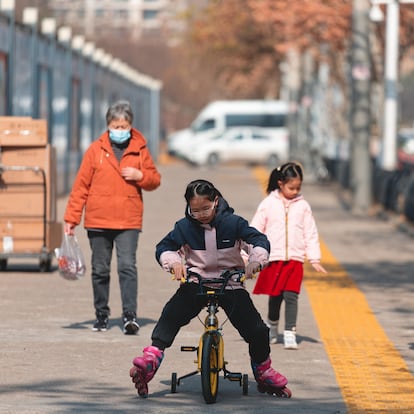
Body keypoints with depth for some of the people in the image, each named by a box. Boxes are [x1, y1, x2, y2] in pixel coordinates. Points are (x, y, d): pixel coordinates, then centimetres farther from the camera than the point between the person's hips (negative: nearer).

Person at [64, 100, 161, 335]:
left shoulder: (140, 150, 6)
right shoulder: (96, 150, 3)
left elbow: (155, 180, 12)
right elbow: (81, 185, 3)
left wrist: (140, 176, -10)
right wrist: (71, 218, 0)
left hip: (129, 221, -1)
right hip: (98, 221, 1)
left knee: (128, 266, -13)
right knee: (100, 270, 8)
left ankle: (130, 315, -16)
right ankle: (102, 315, 19)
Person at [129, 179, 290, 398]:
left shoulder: (233, 223, -6)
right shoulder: (184, 227, -2)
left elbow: (259, 240, -8)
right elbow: (164, 248, 1)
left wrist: (256, 260, -28)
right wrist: (174, 263, -21)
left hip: (230, 284, -1)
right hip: (195, 283, 1)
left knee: (257, 330, -10)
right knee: (171, 313, -28)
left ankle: (263, 369, 16)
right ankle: (151, 357, -33)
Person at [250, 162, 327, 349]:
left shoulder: (303, 206, 4)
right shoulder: (268, 204, 1)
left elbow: (311, 234, 7)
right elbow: (255, 230, 3)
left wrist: (315, 259, 3)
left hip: (295, 259, 0)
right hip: (273, 258, 0)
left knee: (291, 296, -9)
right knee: (275, 296, 8)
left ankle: (290, 333, -8)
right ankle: (272, 326, 32)